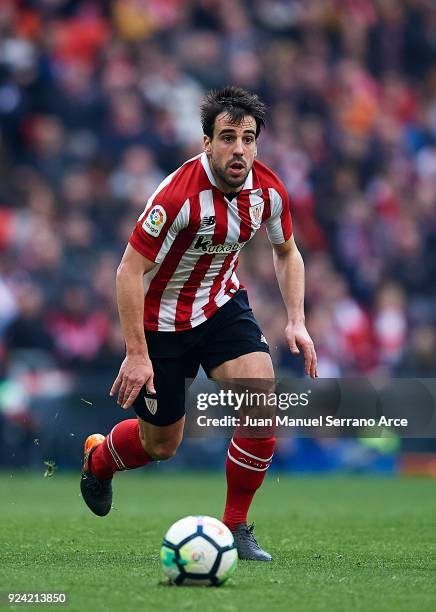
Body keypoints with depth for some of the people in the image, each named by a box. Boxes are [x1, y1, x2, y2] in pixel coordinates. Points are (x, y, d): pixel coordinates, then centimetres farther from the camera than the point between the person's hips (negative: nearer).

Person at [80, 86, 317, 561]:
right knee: (161, 444, 9)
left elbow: (286, 252, 9)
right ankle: (98, 458, 46)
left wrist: (296, 321, -2)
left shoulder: (268, 190, -12)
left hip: (223, 304, 4)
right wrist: (136, 354, -25)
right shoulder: (179, 193, -29)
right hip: (163, 319, -4)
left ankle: (235, 526, -1)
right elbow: (129, 272, -24)